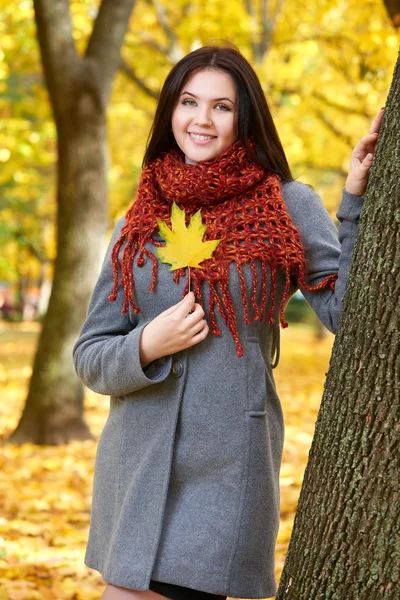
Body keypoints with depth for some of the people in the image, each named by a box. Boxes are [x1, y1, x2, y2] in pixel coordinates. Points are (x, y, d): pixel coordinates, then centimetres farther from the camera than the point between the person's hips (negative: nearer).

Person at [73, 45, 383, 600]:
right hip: (135, 466, 4)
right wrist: (146, 346, -11)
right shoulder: (137, 224, 9)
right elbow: (89, 356, 10)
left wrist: (357, 198, -12)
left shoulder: (288, 206, 1)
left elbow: (350, 312, -9)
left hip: (226, 469, -4)